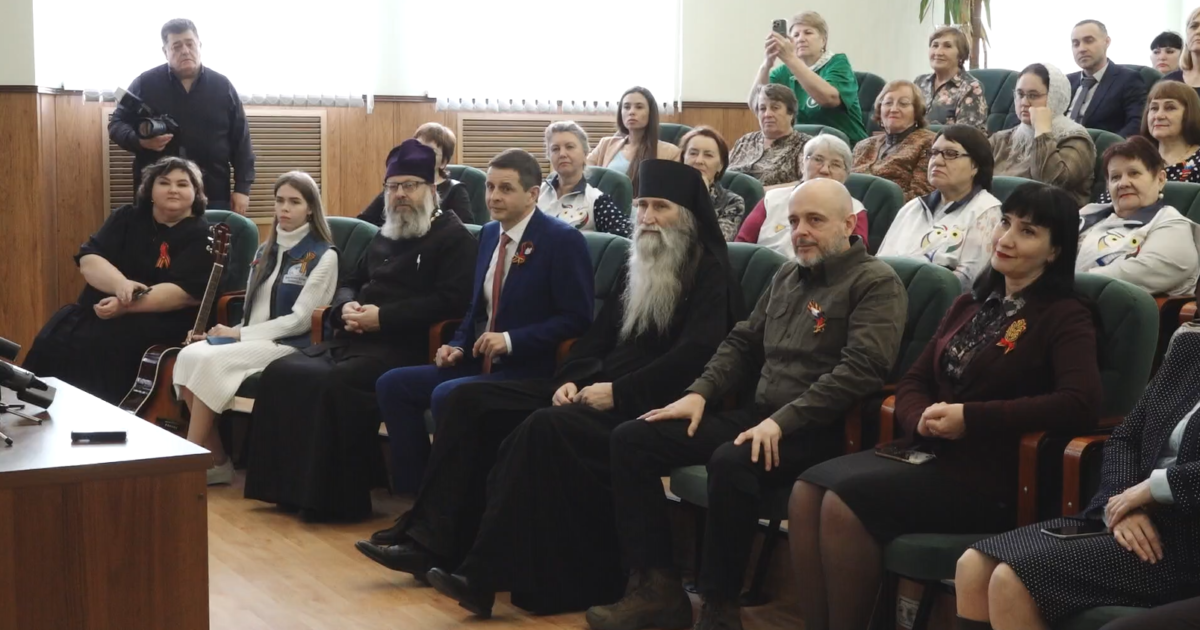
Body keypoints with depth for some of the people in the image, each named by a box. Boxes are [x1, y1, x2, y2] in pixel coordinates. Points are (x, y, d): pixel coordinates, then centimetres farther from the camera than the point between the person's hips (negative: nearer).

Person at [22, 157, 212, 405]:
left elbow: (186, 293, -15)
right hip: (98, 308, 5)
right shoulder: (126, 218, 12)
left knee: (96, 344, -31)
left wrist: (125, 306, -23)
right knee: (51, 340, -21)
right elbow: (88, 260, 1)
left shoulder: (202, 237, -2)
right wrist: (120, 284, -21)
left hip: (159, 320, -5)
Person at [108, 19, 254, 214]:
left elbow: (241, 142, 7)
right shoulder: (145, 84, 2)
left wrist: (242, 188, 0)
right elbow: (116, 124, 8)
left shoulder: (222, 86, 6)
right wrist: (140, 140, -14)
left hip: (212, 196, 1)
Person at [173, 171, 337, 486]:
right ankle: (217, 462, -18)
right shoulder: (265, 251, 19)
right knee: (189, 356, -22)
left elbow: (300, 320, -11)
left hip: (289, 345, -6)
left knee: (212, 362, -29)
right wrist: (232, 331, -4)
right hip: (251, 339, 7)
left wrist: (240, 334, -14)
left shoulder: (323, 255, -3)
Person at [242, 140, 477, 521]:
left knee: (335, 383, -33)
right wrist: (346, 307, 5)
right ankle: (288, 484, -10)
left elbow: (452, 300, -14)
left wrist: (383, 316, -16)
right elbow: (350, 282, 32)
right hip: (351, 339, 9)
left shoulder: (453, 237, -1)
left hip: (403, 347, -9)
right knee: (281, 373, -12)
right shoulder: (385, 235, 26)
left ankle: (338, 496, -23)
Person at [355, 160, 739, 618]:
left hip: (650, 404, -9)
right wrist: (570, 379, 1)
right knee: (472, 401, -4)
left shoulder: (710, 274, -5)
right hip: (597, 388, 9)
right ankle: (432, 540, -8)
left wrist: (618, 392, -22)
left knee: (544, 427, -36)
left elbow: (694, 356, -18)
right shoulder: (636, 266, 20)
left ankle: (485, 571, -32)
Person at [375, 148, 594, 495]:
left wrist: (511, 341, -22)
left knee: (446, 396, -29)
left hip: (529, 369, -8)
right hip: (479, 362, 8)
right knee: (393, 384, -4)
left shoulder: (563, 240, -11)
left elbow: (577, 318, -15)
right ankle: (416, 491, 0)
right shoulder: (489, 233, 13)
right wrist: (459, 345, 3)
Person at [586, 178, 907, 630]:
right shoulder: (787, 276, 19)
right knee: (632, 440, -4)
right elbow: (742, 343, 23)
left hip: (817, 429, -8)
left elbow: (861, 368, -19)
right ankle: (658, 587, -5)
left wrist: (783, 421, -25)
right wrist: (700, 393, 4)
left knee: (731, 461, -38)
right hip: (756, 415, 8)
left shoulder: (876, 284, -6)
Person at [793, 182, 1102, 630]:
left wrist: (971, 418, -20)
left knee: (845, 503, -26)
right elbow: (915, 380, 18)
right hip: (928, 451, 7)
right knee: (808, 489, -17)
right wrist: (922, 418, -9)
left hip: (990, 475, -7)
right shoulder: (970, 306, 20)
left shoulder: (1064, 317, -2)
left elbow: (1081, 403, -19)